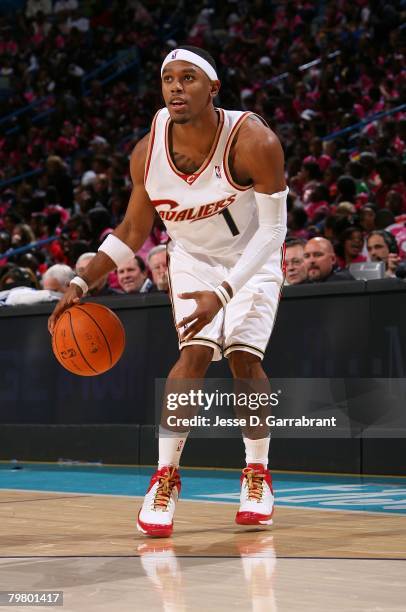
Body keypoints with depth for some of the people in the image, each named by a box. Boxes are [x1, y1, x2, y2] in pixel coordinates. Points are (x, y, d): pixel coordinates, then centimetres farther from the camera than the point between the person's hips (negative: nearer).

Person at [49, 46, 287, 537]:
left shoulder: (254, 143, -32)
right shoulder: (148, 153, -21)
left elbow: (273, 229, -25)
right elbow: (133, 232, -4)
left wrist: (223, 292, -35)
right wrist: (81, 285, -13)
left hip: (253, 257, -1)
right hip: (192, 257, 2)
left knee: (244, 357, -13)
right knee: (196, 352, -17)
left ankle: (257, 475, 8)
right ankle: (165, 476, -6)